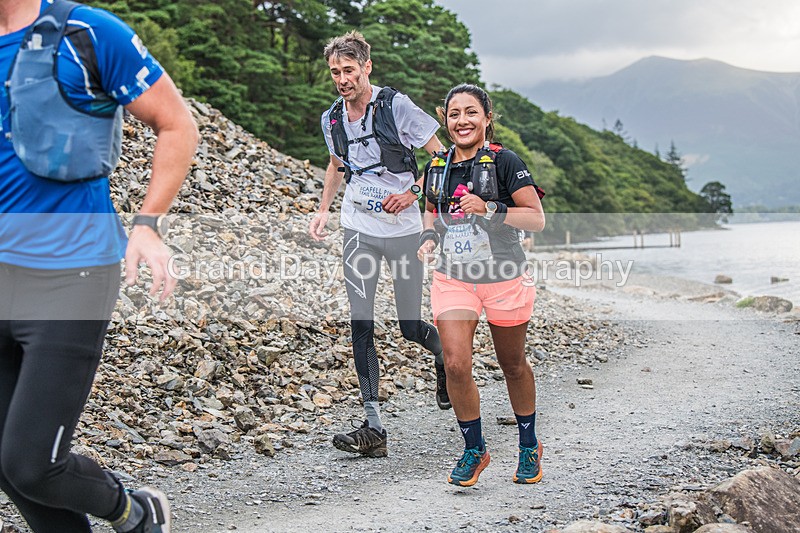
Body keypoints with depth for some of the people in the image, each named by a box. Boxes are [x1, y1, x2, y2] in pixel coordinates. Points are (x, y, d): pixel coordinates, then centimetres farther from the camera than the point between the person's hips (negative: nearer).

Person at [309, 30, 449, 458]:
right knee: (361, 326, -5)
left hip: (402, 230, -4)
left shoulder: (396, 106, -10)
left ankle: (445, 358, 39)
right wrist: (323, 210, 16)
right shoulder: (332, 119, 5)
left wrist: (412, 194, -16)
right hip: (358, 230, 4)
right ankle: (373, 427, -3)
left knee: (411, 327, 2)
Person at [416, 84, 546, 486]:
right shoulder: (437, 167, 6)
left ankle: (529, 447, 32)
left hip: (504, 278, -3)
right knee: (455, 365, -10)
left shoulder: (503, 162, -9)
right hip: (452, 278, 3)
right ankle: (474, 450, 10)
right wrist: (429, 237, 2)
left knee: (513, 366, 11)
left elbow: (537, 219, -11)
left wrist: (488, 210, -24)